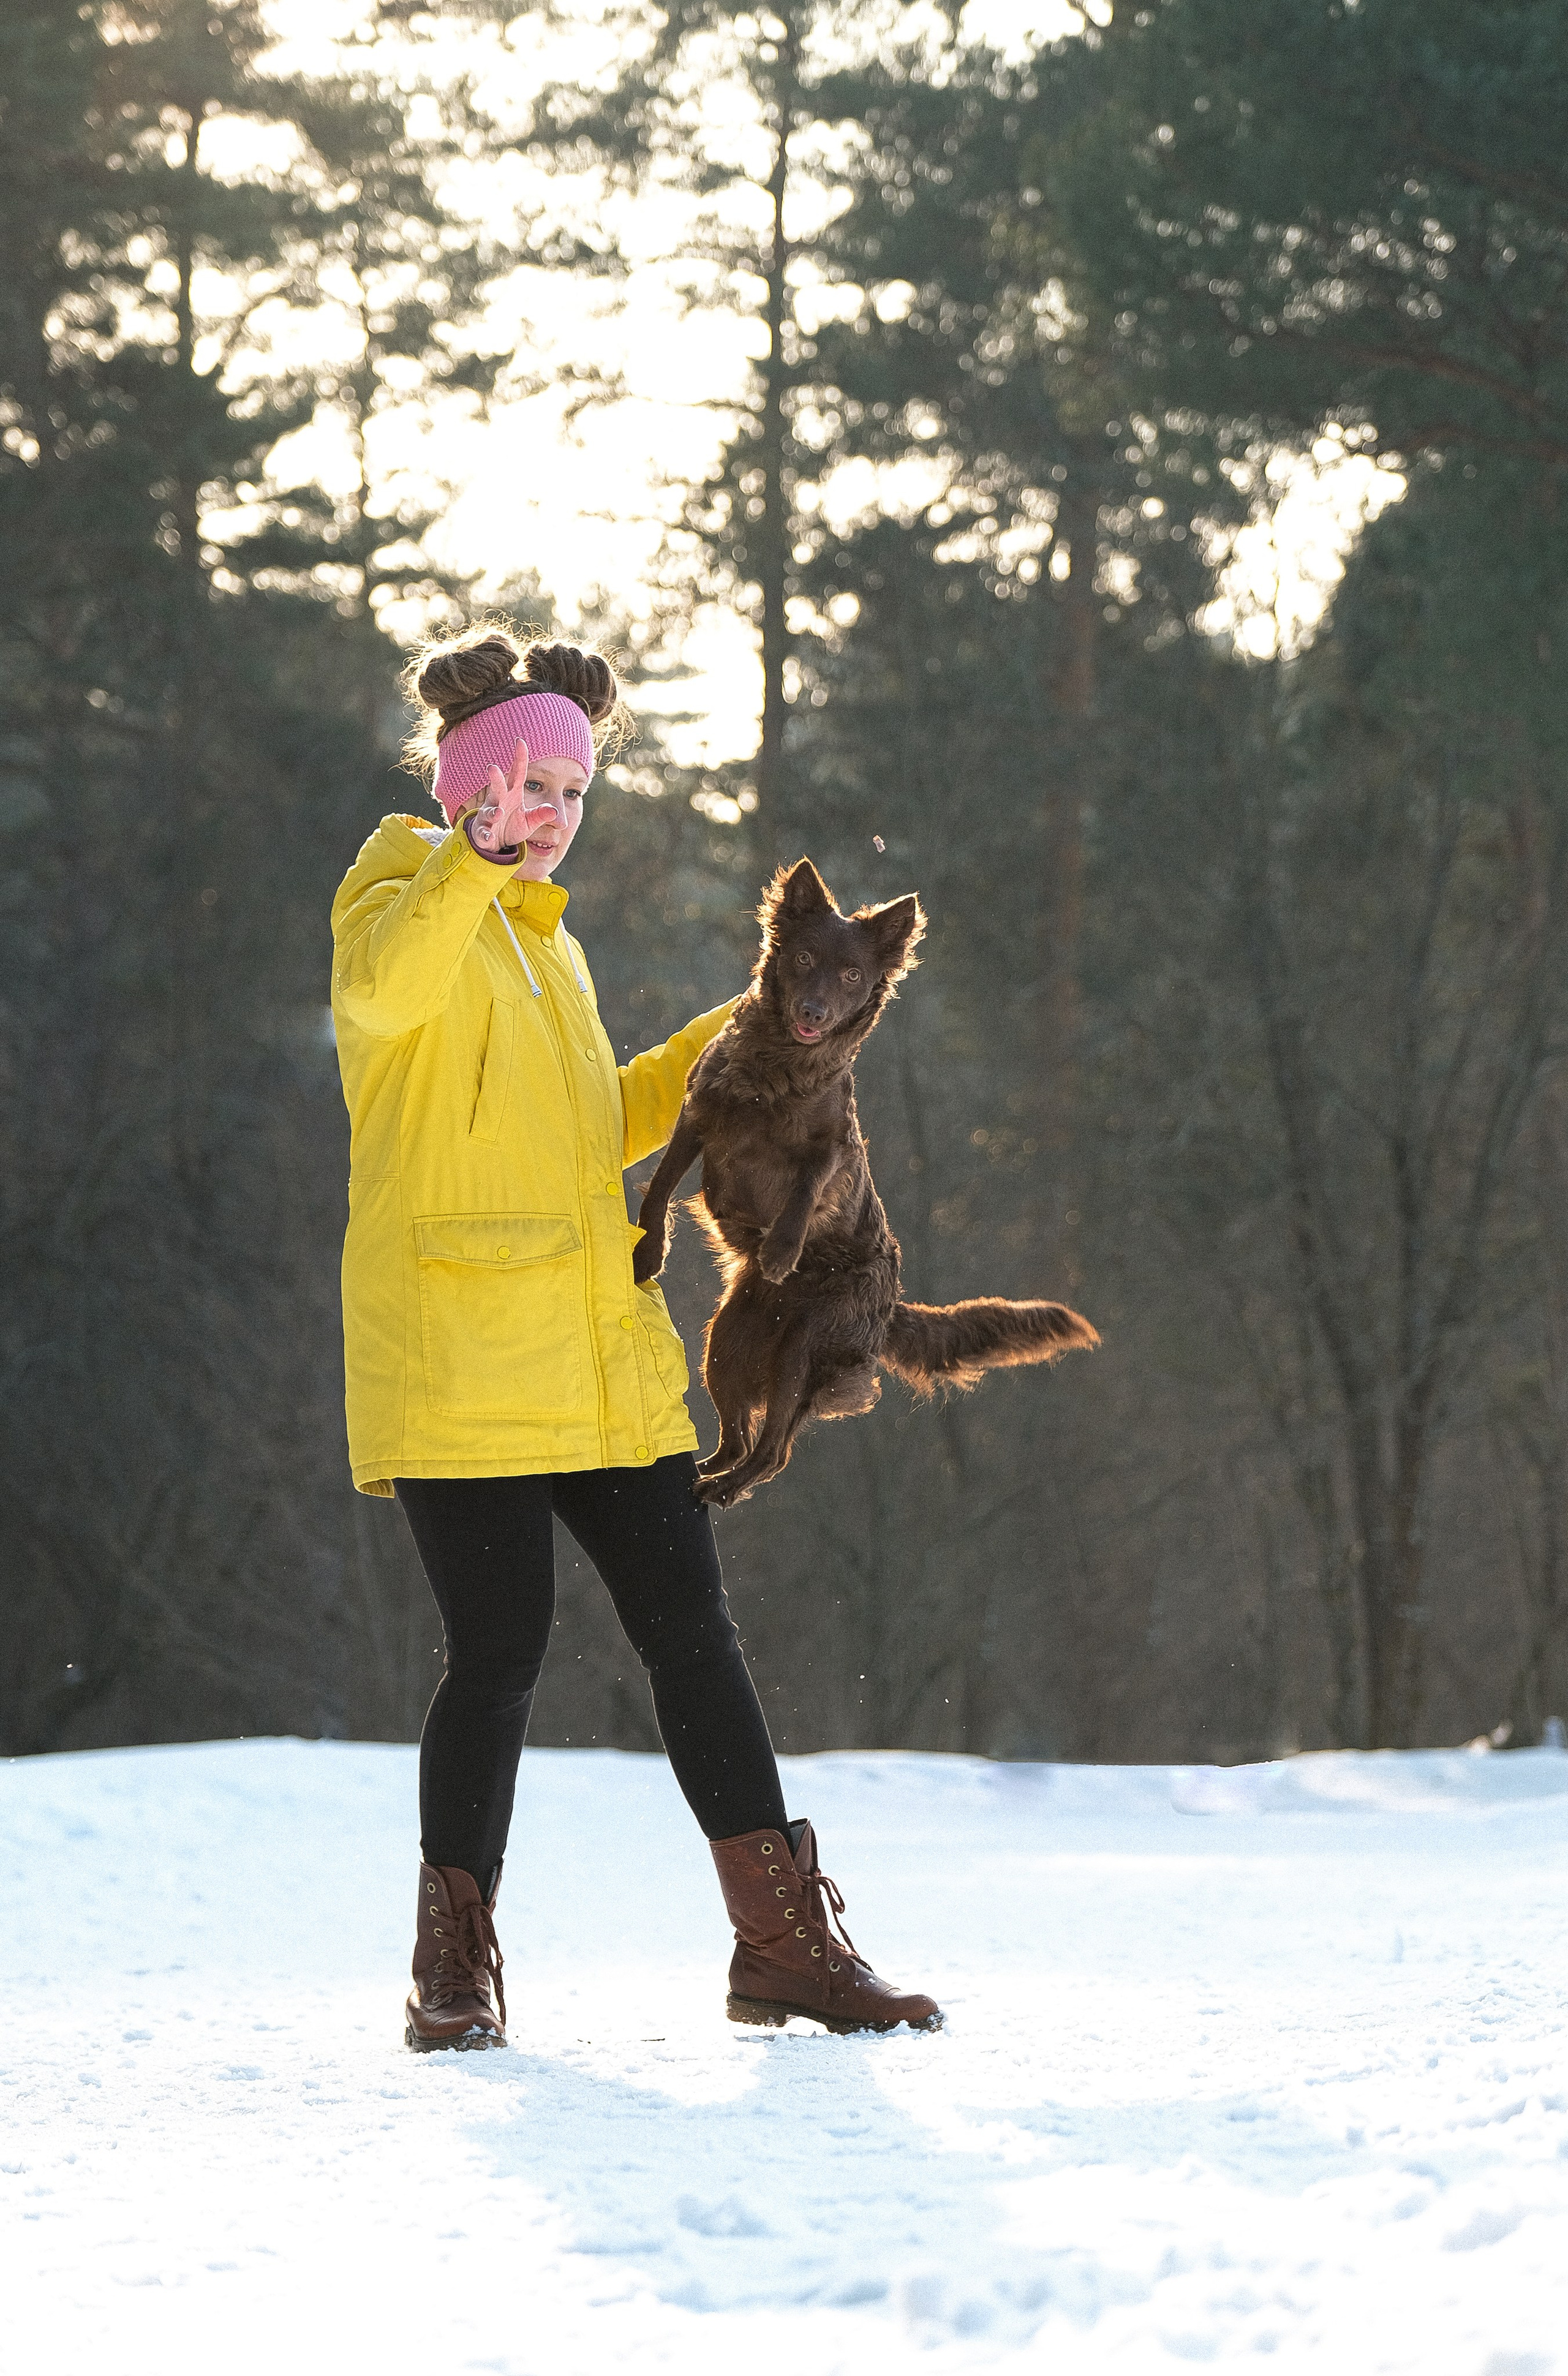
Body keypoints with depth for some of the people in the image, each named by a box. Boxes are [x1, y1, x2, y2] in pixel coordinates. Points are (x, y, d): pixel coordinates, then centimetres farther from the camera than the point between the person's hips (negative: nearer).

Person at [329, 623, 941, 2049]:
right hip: (456, 1365, -7)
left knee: (694, 1635, 4)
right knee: (499, 1652, -8)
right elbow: (384, 992, -26)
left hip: (603, 1362, 7)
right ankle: (454, 1971, 5)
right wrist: (477, 857, -37)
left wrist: (724, 1049, 19)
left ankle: (786, 1945, 8)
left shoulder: (547, 941, 23)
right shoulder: (400, 897, -1)